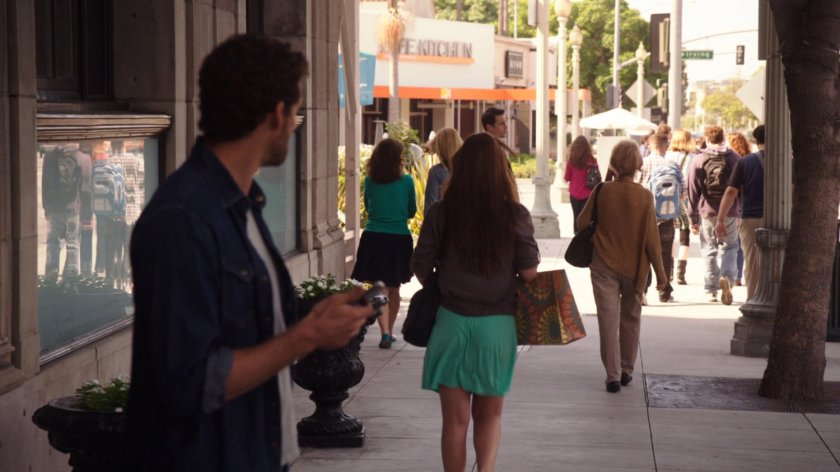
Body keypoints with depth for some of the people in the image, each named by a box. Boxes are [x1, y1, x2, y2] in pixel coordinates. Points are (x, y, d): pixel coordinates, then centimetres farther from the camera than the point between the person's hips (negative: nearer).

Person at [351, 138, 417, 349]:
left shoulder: (369, 181, -2)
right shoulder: (406, 181, -6)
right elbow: (412, 211, 7)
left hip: (373, 238, 0)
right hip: (399, 238, 0)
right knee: (394, 290, 15)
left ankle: (385, 332, -14)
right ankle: (389, 330, 27)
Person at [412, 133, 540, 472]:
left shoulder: (441, 213, -5)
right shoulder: (515, 215, -6)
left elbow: (421, 268, 0)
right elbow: (530, 272, -6)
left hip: (452, 322, 0)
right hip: (497, 326, 0)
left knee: (456, 419, 9)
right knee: (489, 413, 16)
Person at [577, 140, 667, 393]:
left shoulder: (602, 191, -10)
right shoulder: (644, 196, -11)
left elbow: (582, 223, 0)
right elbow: (652, 237, -8)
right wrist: (660, 272, 0)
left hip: (604, 265, -1)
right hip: (635, 266, 1)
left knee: (609, 320, 3)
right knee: (630, 319, 18)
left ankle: (613, 375, -1)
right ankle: (626, 371, 26)